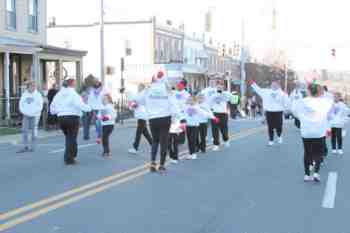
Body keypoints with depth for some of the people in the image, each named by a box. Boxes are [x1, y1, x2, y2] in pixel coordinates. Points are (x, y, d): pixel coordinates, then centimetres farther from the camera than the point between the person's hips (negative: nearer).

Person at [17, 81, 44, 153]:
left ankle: (32, 147, 6)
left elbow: (40, 106, -4)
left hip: (35, 115, -3)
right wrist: (24, 111, -7)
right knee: (24, 130, -2)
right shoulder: (24, 95, 9)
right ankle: (25, 147, 2)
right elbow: (21, 104, 9)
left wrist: (33, 112, -13)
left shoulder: (38, 95, 0)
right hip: (26, 115, 3)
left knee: (33, 130, 0)